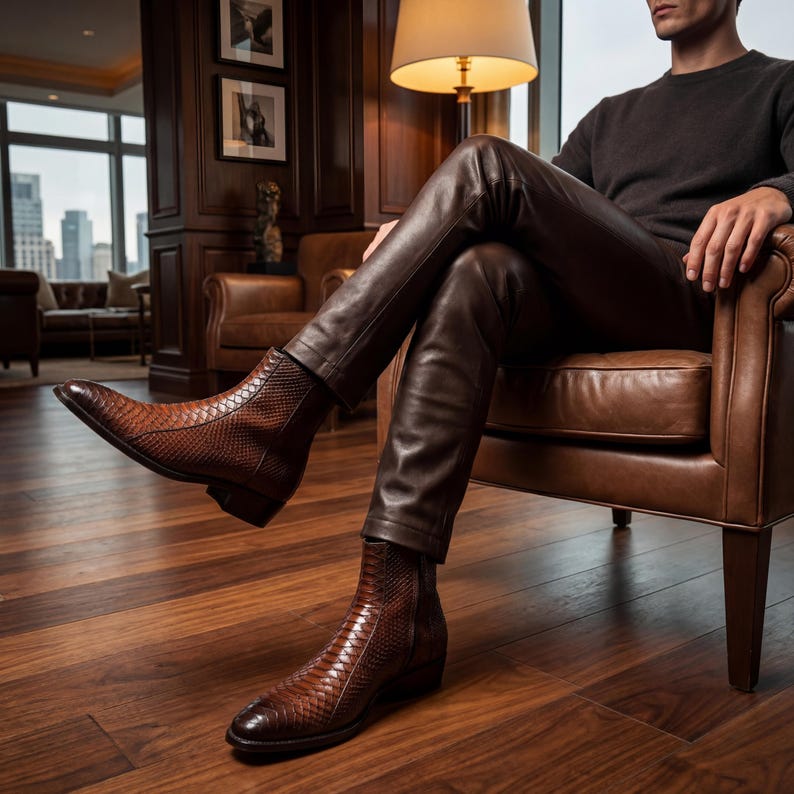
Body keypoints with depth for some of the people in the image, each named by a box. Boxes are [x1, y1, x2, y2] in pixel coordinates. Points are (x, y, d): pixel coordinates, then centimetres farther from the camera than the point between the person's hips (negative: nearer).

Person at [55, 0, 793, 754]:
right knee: (475, 271, -30)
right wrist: (424, 232, 4)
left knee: (484, 163, -23)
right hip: (580, 306, 4)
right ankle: (396, 611, -38)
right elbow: (533, 217, 23)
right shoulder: (612, 114, 32)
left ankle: (266, 416, -29)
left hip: (695, 296, -4)